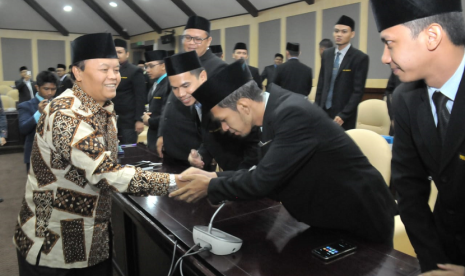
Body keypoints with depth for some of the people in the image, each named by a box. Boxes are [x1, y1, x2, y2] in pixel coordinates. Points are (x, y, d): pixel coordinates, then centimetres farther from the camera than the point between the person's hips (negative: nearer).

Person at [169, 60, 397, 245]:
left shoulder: (293, 114, -30)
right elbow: (264, 172, 5)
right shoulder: (274, 110, -2)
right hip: (330, 214, 9)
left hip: (361, 218, -8)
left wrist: (211, 187, -14)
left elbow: (263, 181, -30)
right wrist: (215, 177, -3)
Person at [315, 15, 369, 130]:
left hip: (344, 116, -4)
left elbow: (358, 91, -10)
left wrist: (343, 115, -14)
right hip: (323, 111, 4)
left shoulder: (360, 58, -7)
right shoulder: (327, 54, 9)